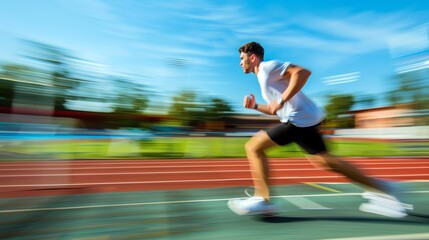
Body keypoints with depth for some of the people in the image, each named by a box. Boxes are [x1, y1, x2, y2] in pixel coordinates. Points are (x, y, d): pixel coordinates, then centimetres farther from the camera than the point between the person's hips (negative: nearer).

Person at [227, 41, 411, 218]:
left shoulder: (268, 67, -4)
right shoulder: (264, 75, 25)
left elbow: (303, 72, -18)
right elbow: (276, 110, 26)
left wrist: (281, 100, -22)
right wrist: (255, 106, 15)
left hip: (299, 119, -10)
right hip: (305, 119, 10)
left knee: (253, 147, -9)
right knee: (324, 160, 16)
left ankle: (262, 199, -4)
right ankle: (378, 187, 28)